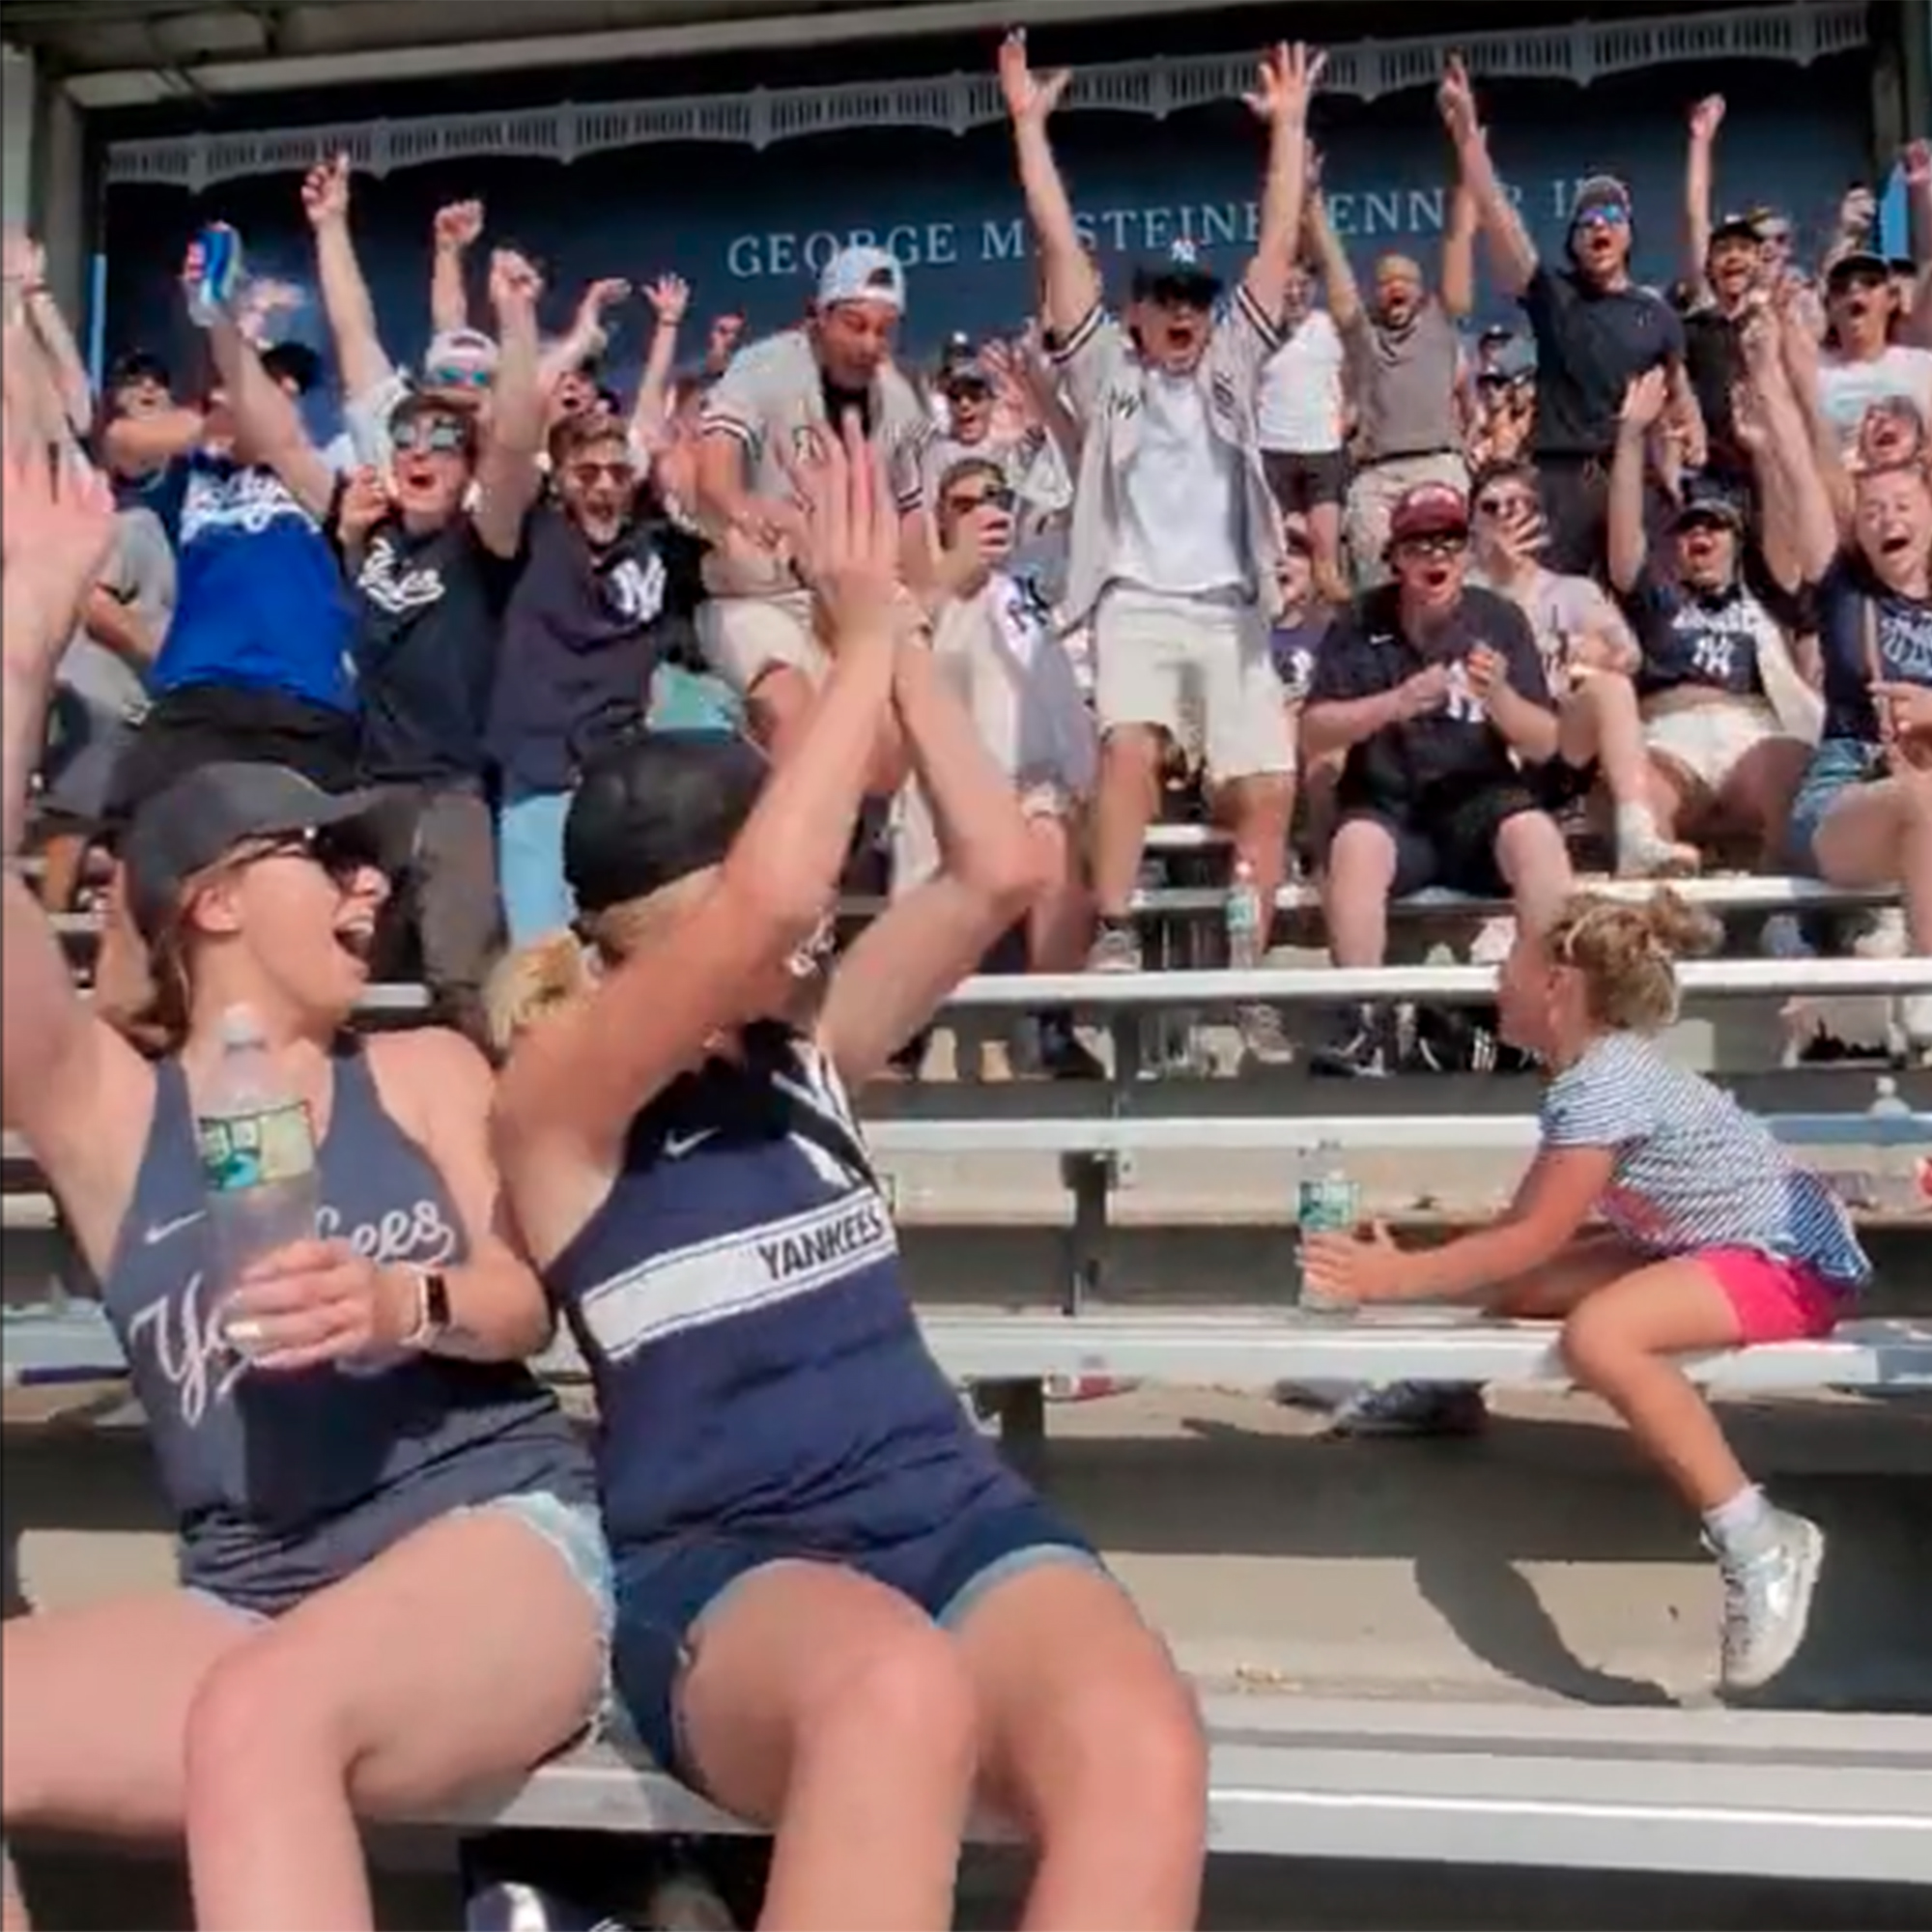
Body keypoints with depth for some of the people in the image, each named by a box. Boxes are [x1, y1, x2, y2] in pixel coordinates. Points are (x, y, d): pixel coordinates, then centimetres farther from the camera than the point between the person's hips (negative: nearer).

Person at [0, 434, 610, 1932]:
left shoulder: (425, 1070, 12)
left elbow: (529, 1304, 5)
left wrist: (406, 1303, -17)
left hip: (497, 1530, -2)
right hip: (245, 1592, 2)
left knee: (261, 1715, -31)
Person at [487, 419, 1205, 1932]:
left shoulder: (805, 1045, 15)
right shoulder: (556, 1098, -3)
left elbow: (998, 871, 9)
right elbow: (775, 899, -19)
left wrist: (900, 634, 8)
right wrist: (859, 638, -8)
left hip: (953, 1509, 5)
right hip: (723, 1568, -5)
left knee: (1145, 1756, -28)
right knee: (898, 1693, -40)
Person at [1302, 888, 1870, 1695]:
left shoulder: (1608, 1082, -24)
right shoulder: (1588, 1073, 6)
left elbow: (1535, 1240, -25)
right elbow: (1524, 1222, 4)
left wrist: (1396, 1279, -23)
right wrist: (1406, 1259, -4)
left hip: (1791, 1260, -10)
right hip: (1702, 1247, 10)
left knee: (1598, 1335, -34)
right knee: (1507, 1288, 0)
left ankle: (1756, 1540, -24)